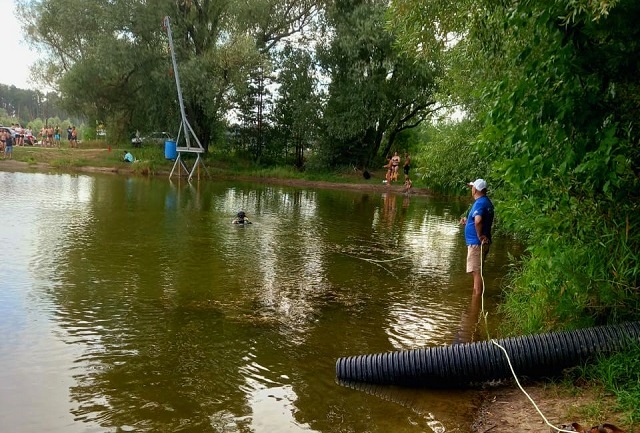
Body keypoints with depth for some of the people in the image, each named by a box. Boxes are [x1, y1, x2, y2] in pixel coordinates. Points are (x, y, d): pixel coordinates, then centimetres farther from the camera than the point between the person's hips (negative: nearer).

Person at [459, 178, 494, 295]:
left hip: (476, 243, -10)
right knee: (477, 272, 18)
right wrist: (467, 222, 14)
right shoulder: (487, 202, 13)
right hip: (482, 243, 10)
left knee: (477, 272, -6)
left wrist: (480, 236, -24)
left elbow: (478, 221, -36)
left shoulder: (479, 203, -18)